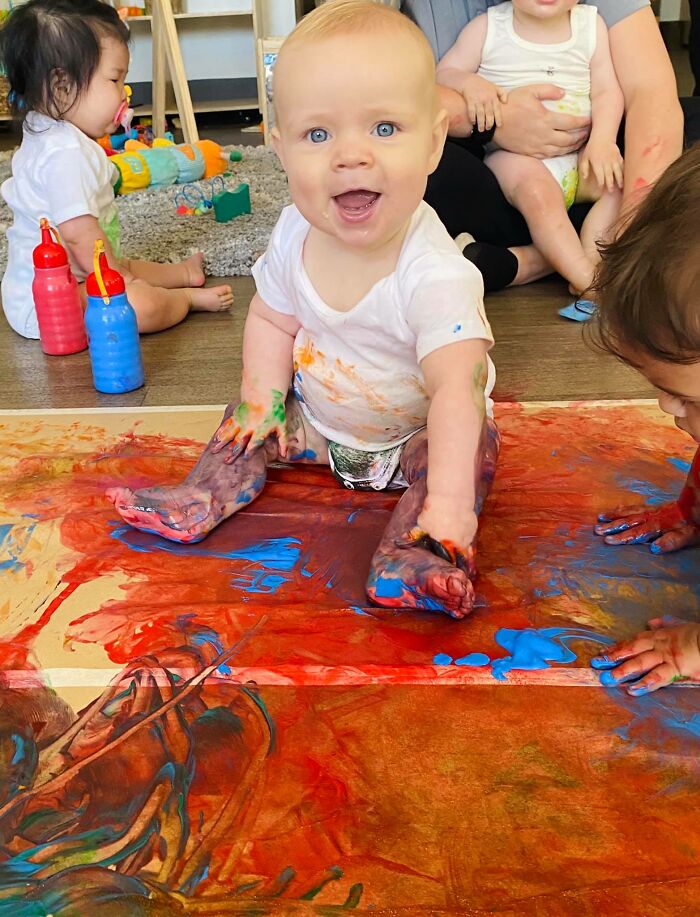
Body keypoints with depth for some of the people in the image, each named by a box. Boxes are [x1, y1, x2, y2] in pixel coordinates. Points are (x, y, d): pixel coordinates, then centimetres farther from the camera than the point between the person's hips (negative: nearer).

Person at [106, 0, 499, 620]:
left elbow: (456, 390, -40)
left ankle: (411, 556, -38)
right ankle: (206, 499, 10)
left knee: (474, 446, -28)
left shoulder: (433, 272, -34)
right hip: (319, 418, 6)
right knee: (249, 422, 0)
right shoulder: (294, 234, -15)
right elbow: (272, 321, 1)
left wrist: (449, 503, -46)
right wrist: (263, 398, -10)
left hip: (416, 430, -5)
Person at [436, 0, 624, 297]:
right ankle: (587, 278, -28)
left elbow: (607, 91, 5)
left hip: (579, 153, 4)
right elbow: (443, 74, 3)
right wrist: (468, 82, -21)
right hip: (512, 154, -4)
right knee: (538, 192, -33)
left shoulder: (592, 24, 6)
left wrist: (603, 141, -13)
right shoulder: (487, 28, 0)